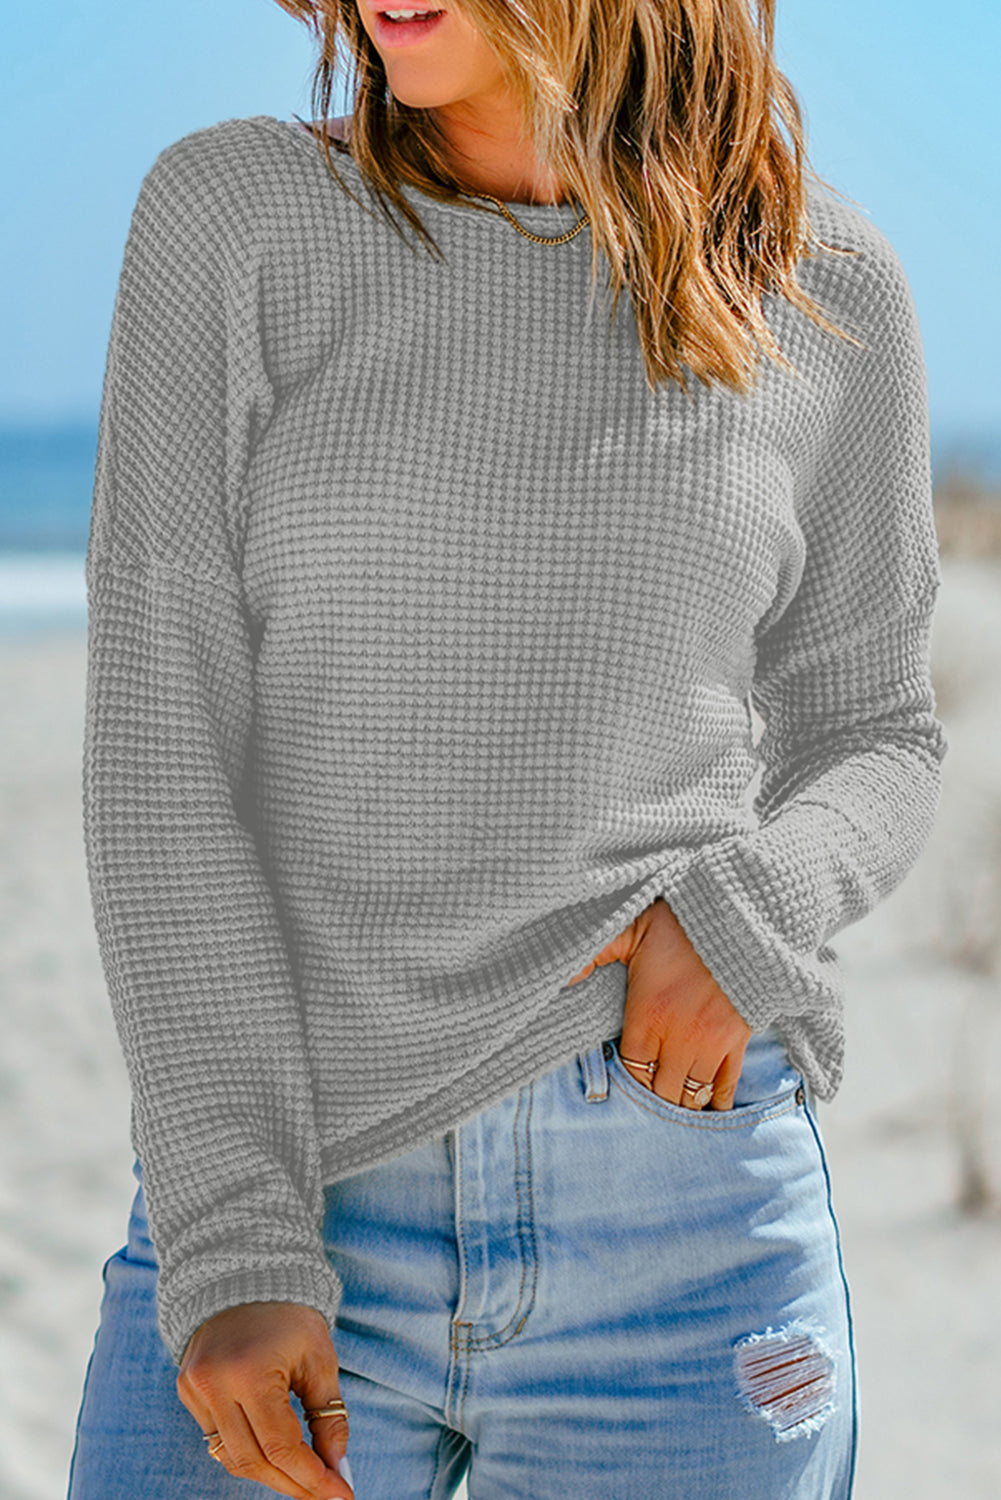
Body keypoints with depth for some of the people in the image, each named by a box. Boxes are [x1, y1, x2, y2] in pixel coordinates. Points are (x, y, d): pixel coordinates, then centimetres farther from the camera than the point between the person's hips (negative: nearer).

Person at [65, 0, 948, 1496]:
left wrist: (755, 904, -9)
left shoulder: (831, 290, 4)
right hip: (286, 1201, 0)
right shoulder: (231, 211, 0)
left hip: (683, 1202, 1)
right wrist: (229, 1238, -11)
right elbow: (160, 741, -5)